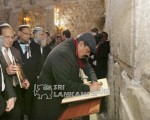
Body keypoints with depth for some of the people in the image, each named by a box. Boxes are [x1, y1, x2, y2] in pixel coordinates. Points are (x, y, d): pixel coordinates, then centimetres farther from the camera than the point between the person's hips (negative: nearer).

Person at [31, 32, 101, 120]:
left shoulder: (72, 50, 4)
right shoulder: (63, 53, -27)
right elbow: (65, 85, -33)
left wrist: (85, 84, -5)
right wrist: (88, 88, -25)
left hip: (61, 97, 9)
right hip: (50, 100, -9)